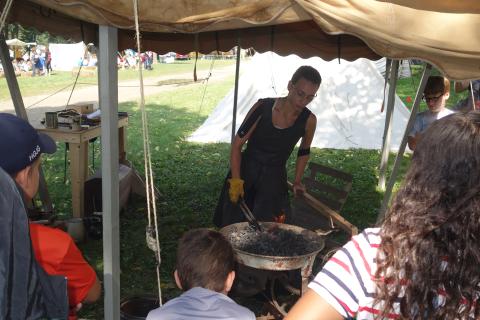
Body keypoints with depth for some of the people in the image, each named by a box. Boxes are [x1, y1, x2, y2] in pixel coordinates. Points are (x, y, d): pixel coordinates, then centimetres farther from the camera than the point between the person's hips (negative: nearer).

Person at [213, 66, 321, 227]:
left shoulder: (309, 120, -11)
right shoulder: (263, 107, -17)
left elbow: (304, 151, 10)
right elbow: (237, 144, -11)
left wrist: (297, 181, 12)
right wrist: (236, 180, -16)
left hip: (274, 178, 1)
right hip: (245, 171, -1)